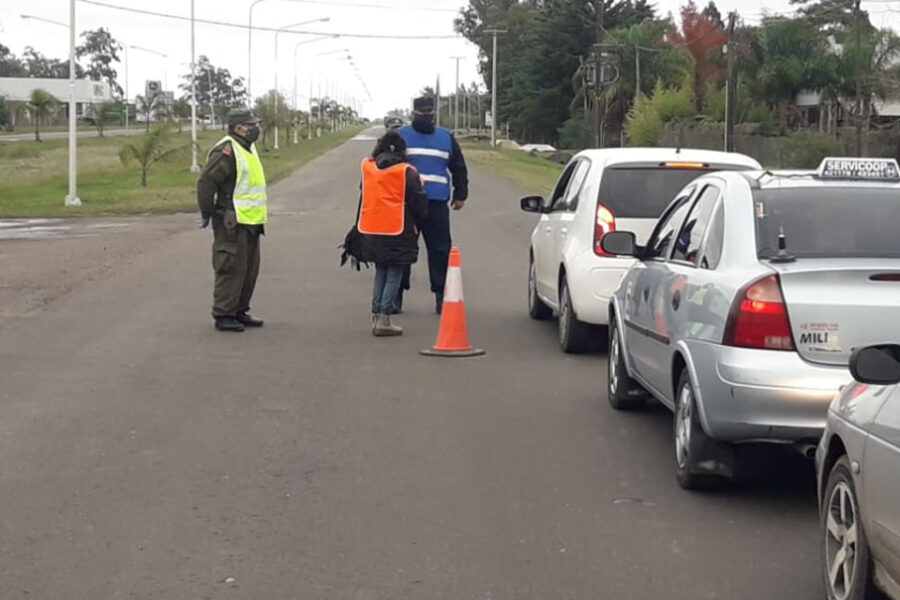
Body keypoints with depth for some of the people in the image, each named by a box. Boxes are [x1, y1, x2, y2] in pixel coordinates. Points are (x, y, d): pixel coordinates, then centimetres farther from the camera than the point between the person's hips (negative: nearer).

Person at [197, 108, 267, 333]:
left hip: (250, 221, 10)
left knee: (249, 269, 14)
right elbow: (206, 182, -19)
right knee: (231, 269, -6)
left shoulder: (248, 148, 17)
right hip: (232, 223, -10)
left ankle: (240, 311, 24)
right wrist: (207, 213, -13)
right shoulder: (226, 150, -16)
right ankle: (223, 315, 0)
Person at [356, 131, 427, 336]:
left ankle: (376, 316, 13)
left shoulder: (367, 167, 5)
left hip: (370, 230, 5)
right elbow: (419, 202, -4)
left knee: (381, 272, 17)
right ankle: (384, 319, -6)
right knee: (394, 274, 1)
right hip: (397, 231, -5)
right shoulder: (407, 172, -10)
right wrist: (419, 217, 17)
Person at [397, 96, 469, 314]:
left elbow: (459, 168, 20)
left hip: (437, 204, 1)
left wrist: (460, 194, 14)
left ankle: (441, 294, 5)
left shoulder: (446, 137, 13)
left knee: (440, 250, -1)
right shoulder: (401, 135, 6)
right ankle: (397, 294, 9)